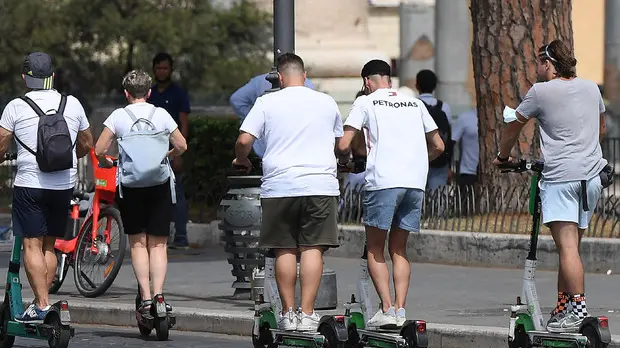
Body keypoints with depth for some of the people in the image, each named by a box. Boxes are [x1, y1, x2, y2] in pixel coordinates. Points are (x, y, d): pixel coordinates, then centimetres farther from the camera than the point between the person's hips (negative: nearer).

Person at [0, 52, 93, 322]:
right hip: (65, 185, 4)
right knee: (49, 245, 14)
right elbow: (86, 146, 17)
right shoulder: (73, 105, 6)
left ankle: (42, 304, -11)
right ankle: (43, 299, 13)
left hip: (30, 184, -4)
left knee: (32, 245, -2)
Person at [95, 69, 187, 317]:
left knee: (138, 243, 4)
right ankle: (158, 293, -9)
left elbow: (99, 150, -6)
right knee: (158, 243, 5)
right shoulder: (161, 115, 2)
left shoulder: (118, 116, -1)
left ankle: (145, 297, -6)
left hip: (129, 185, -1)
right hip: (159, 184, 1)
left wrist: (106, 163, 16)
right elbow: (181, 146, 4)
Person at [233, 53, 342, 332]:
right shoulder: (327, 103, 12)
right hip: (320, 183, 1)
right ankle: (307, 314, -7)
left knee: (285, 250, 5)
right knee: (312, 248, -2)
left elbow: (244, 140, -2)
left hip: (280, 184, -1)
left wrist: (241, 160, 19)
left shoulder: (267, 102, 3)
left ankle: (288, 313, 6)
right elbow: (338, 140, 27)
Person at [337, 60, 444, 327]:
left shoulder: (366, 102, 6)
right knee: (399, 249, 14)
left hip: (383, 182, -4)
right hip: (416, 182, 4)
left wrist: (344, 160, 20)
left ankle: (387, 309, -8)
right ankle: (400, 310, 2)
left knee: (375, 249, 5)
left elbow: (343, 145, -2)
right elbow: (438, 146, 22)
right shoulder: (415, 103, 20)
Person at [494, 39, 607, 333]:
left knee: (567, 246, -13)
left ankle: (578, 306, -23)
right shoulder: (591, 88, 14)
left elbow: (514, 126, 10)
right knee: (571, 245, 11)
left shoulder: (541, 91, -2)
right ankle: (563, 307, 12)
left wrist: (503, 156, 27)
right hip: (592, 176, 6)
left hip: (560, 176, -6)